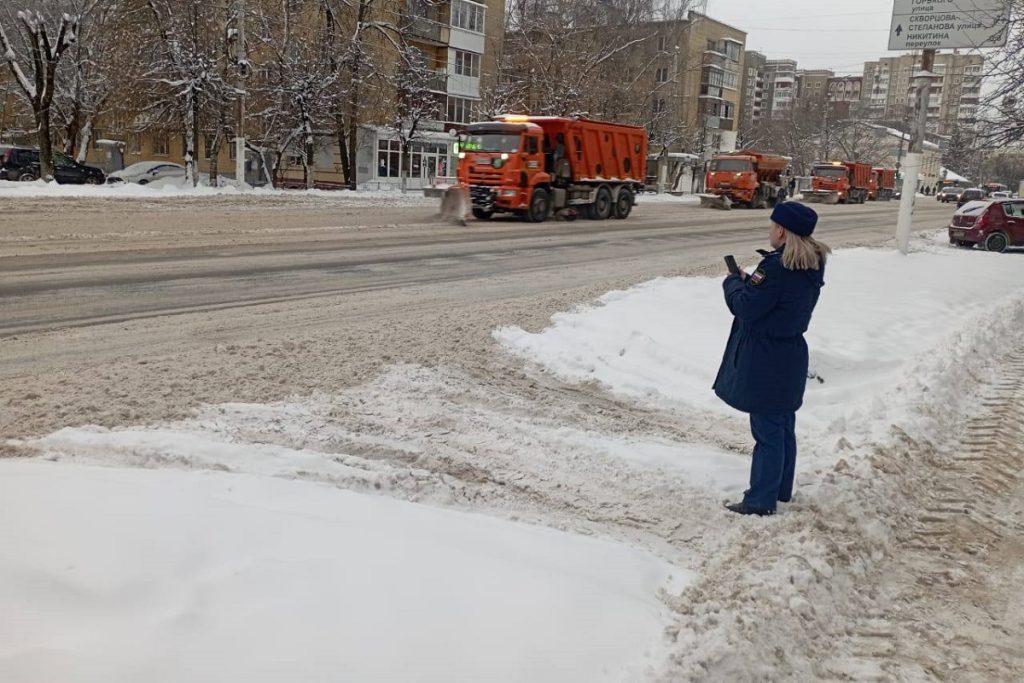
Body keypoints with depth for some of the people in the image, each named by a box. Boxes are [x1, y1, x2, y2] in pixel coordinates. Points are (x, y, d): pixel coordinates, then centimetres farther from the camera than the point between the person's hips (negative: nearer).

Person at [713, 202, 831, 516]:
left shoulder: (778, 267, -23)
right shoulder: (812, 266, 6)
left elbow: (746, 307, -20)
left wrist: (733, 282, -2)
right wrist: (749, 282, 3)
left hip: (765, 362, -9)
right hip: (790, 354, 9)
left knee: (767, 431, -1)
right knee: (783, 427, 18)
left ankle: (761, 500, 8)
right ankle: (781, 489, 31)